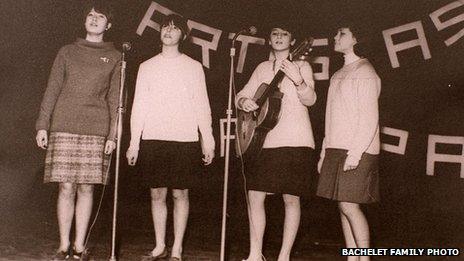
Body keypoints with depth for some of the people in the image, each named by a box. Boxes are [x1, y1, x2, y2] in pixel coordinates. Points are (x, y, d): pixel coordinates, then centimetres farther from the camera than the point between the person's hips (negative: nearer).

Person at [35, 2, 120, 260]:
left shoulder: (114, 57, 11)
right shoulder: (67, 52, 14)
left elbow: (114, 99, 8)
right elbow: (52, 90, 11)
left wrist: (113, 135, 0)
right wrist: (42, 125, 3)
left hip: (96, 131, 0)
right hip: (64, 128, 1)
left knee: (86, 188, 0)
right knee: (66, 188, -1)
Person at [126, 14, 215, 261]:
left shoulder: (194, 67, 8)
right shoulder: (147, 67, 12)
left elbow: (202, 106, 6)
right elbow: (139, 106, 11)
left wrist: (207, 141, 0)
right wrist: (134, 143, 6)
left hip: (184, 139, -1)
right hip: (153, 139, 2)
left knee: (180, 193, 1)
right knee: (157, 193, 5)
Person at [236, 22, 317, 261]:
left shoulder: (301, 66, 3)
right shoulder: (263, 68, 16)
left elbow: (310, 100, -10)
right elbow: (242, 94, 15)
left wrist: (297, 80, -30)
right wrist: (243, 101, -9)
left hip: (295, 142, -4)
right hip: (264, 141, 4)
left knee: (291, 198, -1)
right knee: (254, 195, 1)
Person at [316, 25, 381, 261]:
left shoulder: (364, 71, -4)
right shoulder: (339, 75, 21)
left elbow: (370, 116, -13)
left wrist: (355, 152, -21)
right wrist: (324, 153, 16)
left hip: (356, 151, -8)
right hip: (336, 150, 8)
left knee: (349, 205, -10)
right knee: (344, 207, 6)